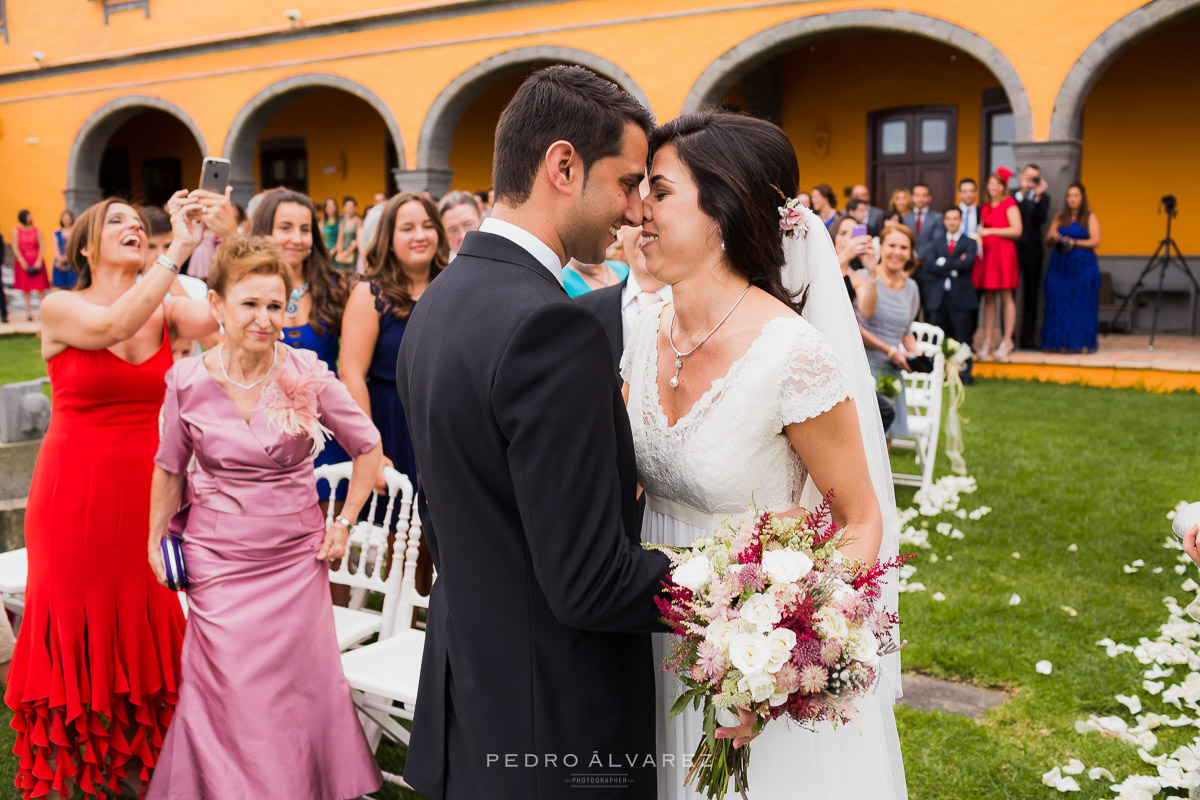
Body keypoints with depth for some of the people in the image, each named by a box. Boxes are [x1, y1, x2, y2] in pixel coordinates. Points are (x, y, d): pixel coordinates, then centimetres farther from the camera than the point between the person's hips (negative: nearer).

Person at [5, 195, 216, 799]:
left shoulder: (166, 310, 5)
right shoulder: (60, 308, -3)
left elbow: (223, 318, -15)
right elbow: (113, 326, -25)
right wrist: (179, 249, -29)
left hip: (145, 493, 3)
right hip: (75, 494, -3)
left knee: (142, 626, 10)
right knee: (74, 629, 6)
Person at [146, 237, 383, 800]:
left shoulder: (307, 374, -11)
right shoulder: (188, 381, -7)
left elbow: (368, 447, 1)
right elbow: (169, 468, 8)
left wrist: (344, 523, 0)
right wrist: (156, 541, 11)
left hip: (295, 557, 0)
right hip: (216, 558, 0)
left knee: (297, 685, 7)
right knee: (227, 694, 2)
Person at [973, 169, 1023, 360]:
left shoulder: (1009, 204, -1)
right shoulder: (985, 207, 17)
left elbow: (1017, 230, -9)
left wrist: (990, 231, -9)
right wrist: (978, 235, 5)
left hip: (1003, 252, -6)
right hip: (986, 252, 6)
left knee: (1006, 297, -4)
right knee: (988, 298, 3)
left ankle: (1007, 341, -1)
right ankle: (987, 342, 5)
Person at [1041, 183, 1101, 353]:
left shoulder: (1090, 217, 5)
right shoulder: (1060, 218, 14)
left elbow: (1095, 241, -5)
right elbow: (1047, 240, 12)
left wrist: (1074, 243, -16)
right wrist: (1053, 237, -10)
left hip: (1083, 266, -3)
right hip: (1060, 265, 3)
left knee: (1082, 305, -5)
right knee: (1059, 305, -2)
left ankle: (1083, 343, -3)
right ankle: (1061, 342, 1)